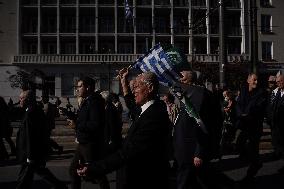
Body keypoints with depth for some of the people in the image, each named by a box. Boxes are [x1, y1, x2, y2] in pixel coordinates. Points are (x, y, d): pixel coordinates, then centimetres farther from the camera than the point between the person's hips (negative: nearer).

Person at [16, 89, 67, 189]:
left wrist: (30, 156, -20)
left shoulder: (30, 113, -21)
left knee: (24, 178, 3)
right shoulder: (37, 110, 9)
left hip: (34, 150, -10)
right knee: (40, 170, 23)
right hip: (40, 150, 10)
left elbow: (30, 136, -23)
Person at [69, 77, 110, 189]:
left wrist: (76, 125, -20)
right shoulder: (85, 101, 12)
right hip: (82, 143, 10)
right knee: (73, 170, 19)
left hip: (91, 145, -10)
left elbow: (95, 124, -29)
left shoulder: (94, 101, -19)